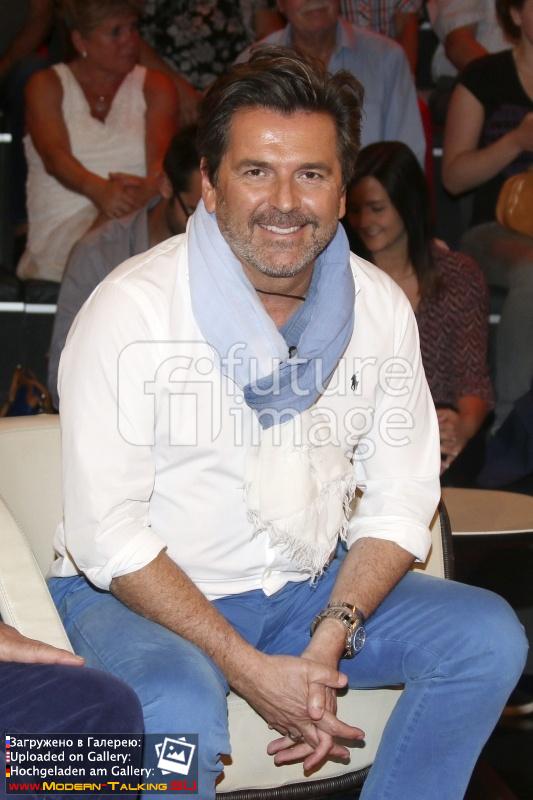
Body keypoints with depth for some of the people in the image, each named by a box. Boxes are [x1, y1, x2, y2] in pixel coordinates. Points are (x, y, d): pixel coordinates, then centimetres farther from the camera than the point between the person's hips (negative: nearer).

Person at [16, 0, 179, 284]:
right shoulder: (47, 85, 13)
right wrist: (99, 190, -29)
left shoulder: (155, 87, 18)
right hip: (62, 226, -1)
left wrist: (149, 188, -28)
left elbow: (161, 153, -1)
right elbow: (54, 155, -6)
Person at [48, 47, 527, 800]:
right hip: (140, 596, -5)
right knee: (176, 709, -36)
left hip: (310, 590, 5)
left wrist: (332, 639, -16)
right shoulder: (131, 308, -16)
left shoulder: (381, 306, -1)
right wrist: (250, 669, -22)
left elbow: (399, 501, 1)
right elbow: (107, 535, -18)